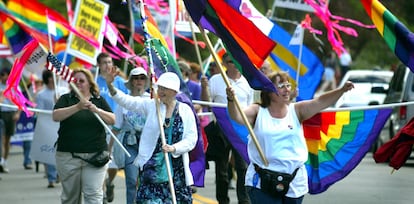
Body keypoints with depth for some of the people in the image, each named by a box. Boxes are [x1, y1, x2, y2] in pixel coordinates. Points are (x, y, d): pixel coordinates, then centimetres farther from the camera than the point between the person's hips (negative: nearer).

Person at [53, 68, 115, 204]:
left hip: (95, 155, 0)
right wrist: (77, 107, -25)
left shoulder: (99, 101, 10)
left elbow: (112, 120, -2)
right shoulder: (66, 99, 5)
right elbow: (55, 116, -13)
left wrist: (96, 110, -20)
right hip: (68, 155, 0)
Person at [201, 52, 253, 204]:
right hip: (221, 127, 0)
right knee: (221, 167, 8)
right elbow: (206, 103, 3)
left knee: (243, 167, -9)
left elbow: (250, 108, 14)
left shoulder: (247, 82, 7)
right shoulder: (216, 80, 1)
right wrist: (204, 87, -14)